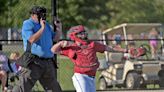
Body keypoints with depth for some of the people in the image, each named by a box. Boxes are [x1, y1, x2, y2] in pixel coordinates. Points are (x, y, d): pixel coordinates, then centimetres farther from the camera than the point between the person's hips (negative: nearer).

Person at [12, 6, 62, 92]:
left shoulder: (46, 24, 17)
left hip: (49, 62, 7)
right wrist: (42, 28, -17)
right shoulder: (27, 24, -5)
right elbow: (32, 40, -19)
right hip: (34, 62, -7)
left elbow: (55, 38, 22)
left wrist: (59, 28, 7)